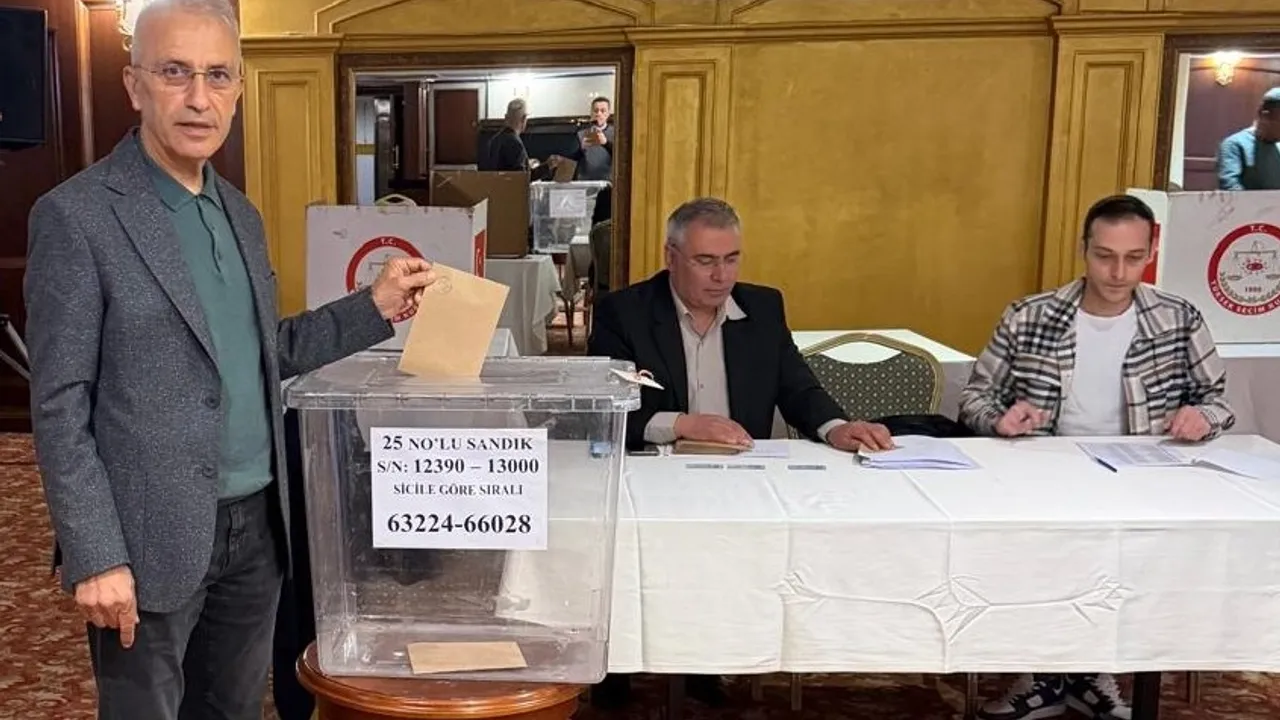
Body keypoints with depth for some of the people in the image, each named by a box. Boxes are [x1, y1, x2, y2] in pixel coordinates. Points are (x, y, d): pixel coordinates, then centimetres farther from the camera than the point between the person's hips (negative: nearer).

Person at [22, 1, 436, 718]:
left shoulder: (241, 214, 9)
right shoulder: (77, 215, -12)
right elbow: (60, 407, -13)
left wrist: (377, 305, 6)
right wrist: (96, 557, -16)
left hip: (256, 524, 6)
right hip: (153, 537, -6)